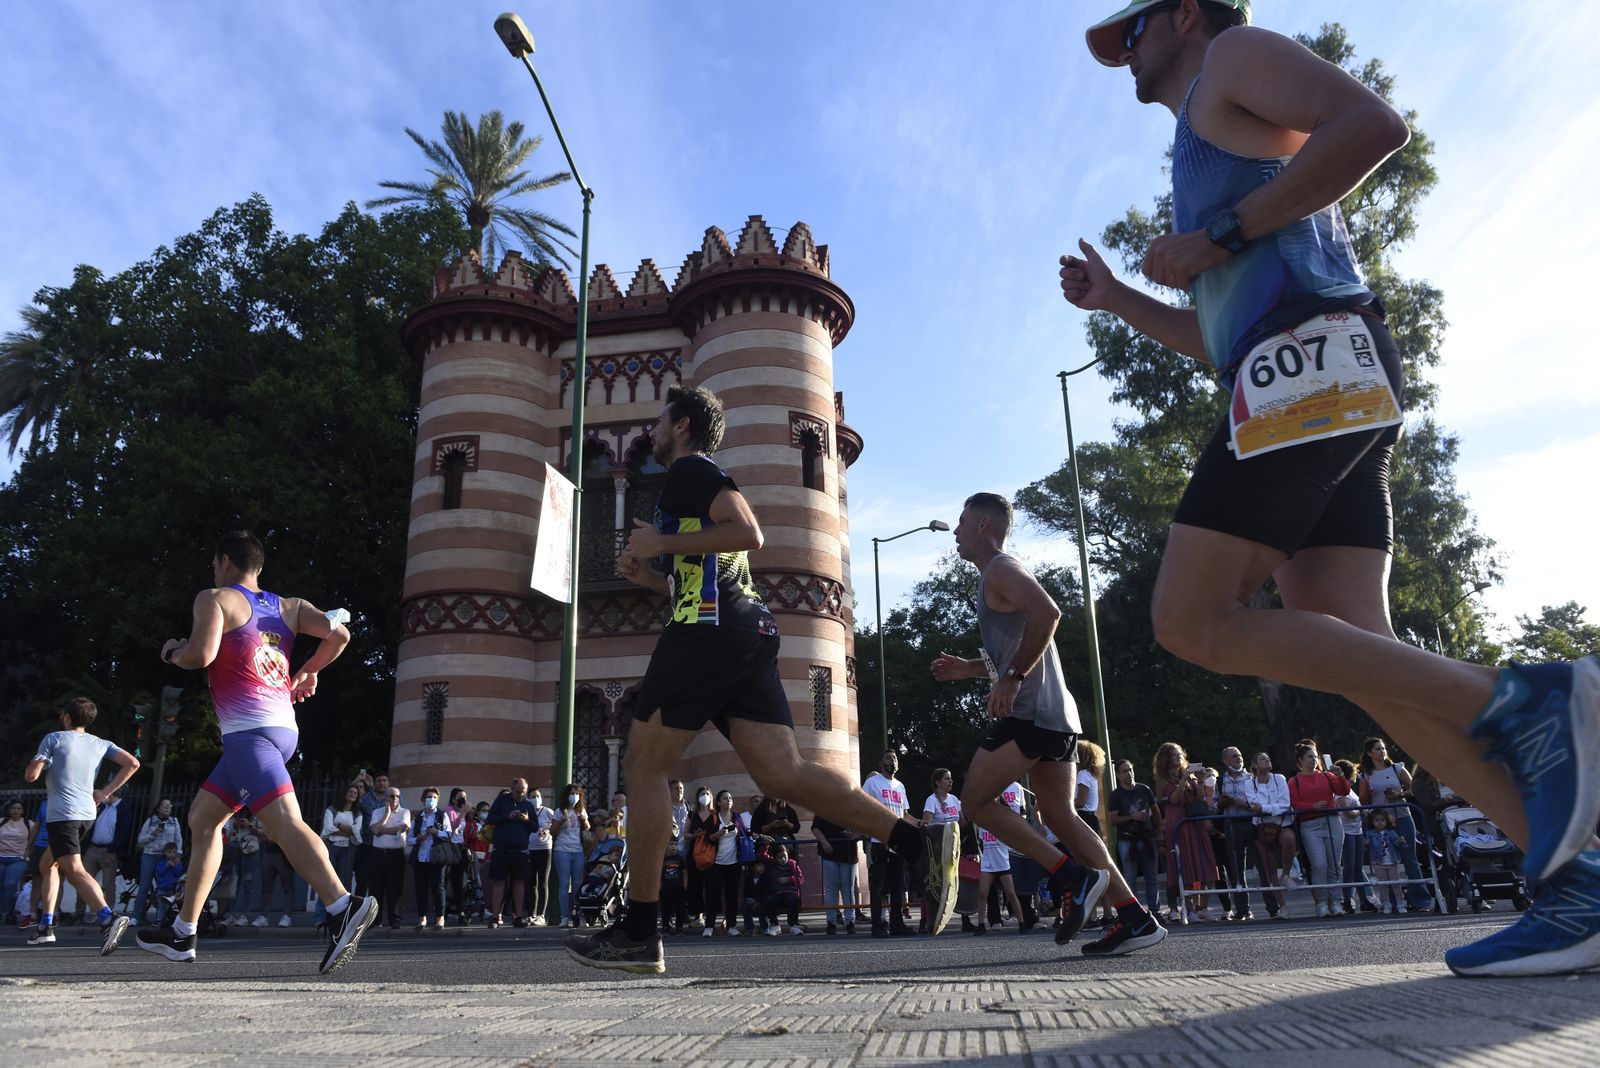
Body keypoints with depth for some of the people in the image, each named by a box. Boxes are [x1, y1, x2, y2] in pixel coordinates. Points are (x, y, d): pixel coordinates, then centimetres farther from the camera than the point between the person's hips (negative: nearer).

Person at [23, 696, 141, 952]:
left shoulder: (54, 738, 1)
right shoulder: (100, 744, 13)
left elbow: (31, 775, -4)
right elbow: (132, 763, 3)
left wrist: (32, 765, 20)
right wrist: (105, 792, 9)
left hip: (62, 815, -7)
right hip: (87, 814, 7)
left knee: (74, 871, -18)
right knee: (47, 864, 26)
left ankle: (109, 919, -37)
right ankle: (46, 926, 25)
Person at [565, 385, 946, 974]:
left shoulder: (689, 468, 2)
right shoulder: (702, 483, 32)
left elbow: (749, 533, -16)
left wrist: (662, 543, -9)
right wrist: (647, 575, 25)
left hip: (710, 629, -9)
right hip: (747, 629, 9)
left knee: (643, 766, -1)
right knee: (782, 772, -2)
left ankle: (638, 934, 3)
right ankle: (919, 845, -12)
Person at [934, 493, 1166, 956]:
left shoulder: (1000, 569, -6)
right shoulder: (1000, 574, 25)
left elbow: (1047, 612, -26)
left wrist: (1012, 678, -23)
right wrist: (967, 669, 24)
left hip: (1030, 711, -10)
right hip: (1054, 712, 10)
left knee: (975, 799, -5)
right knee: (1061, 815, 9)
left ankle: (1074, 877, -8)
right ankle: (1136, 919, 5)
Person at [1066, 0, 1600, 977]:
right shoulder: (1207, 162, 37)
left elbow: (1376, 124, -9)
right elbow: (1223, 336, 35)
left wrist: (1222, 234, -8)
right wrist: (1118, 299, 30)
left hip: (1311, 359, -9)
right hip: (1299, 381, 9)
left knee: (1193, 622, -14)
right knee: (1352, 650, -2)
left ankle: (1518, 703, -18)